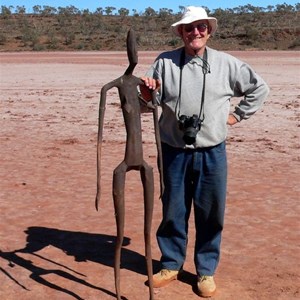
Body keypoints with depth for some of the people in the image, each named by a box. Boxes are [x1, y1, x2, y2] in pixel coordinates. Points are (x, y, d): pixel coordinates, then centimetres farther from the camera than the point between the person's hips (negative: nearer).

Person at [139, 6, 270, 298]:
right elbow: (147, 102, 2)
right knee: (173, 211, 11)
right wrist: (146, 93, -20)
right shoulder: (164, 62, 1)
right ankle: (171, 265, 29)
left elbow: (259, 88, 13)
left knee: (211, 214, 7)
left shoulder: (227, 64, 2)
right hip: (174, 152, 0)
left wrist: (238, 114, 9)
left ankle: (206, 271, 24)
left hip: (212, 153, 0)